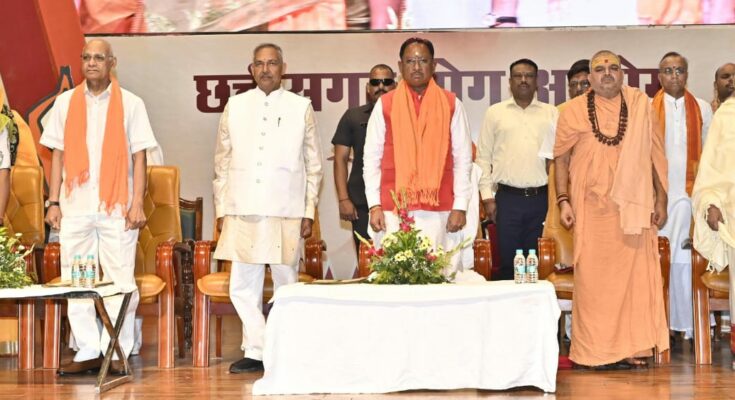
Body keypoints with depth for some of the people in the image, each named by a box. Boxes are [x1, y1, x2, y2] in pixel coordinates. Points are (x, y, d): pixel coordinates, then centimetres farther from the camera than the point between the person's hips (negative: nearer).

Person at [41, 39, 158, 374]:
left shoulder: (130, 104, 4)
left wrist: (137, 204, -6)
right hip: (75, 206, 3)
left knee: (120, 281, -2)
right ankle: (88, 351, 13)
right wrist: (54, 202, 3)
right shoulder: (65, 102, 10)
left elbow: (138, 157, 2)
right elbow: (58, 155, 10)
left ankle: (117, 352, 7)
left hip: (116, 207, -2)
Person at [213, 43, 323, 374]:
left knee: (287, 285, 2)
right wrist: (221, 209, 8)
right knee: (243, 287, 2)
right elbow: (222, 163, 13)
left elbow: (314, 164, 7)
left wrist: (309, 212, 2)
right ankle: (256, 351, 14)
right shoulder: (235, 106, 10)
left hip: (286, 212, -2)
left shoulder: (301, 107, 6)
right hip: (243, 211, 2)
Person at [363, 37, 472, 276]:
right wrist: (374, 205, -1)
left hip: (440, 211, 0)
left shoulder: (451, 104, 8)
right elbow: (371, 158, 7)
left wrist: (460, 206, 0)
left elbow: (463, 159, 7)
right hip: (393, 212, 0)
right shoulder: (385, 105, 9)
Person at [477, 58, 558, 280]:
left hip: (541, 197, 1)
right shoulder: (495, 112, 9)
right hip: (508, 197, -1)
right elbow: (483, 157, 7)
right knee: (507, 260, 1)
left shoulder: (552, 114, 10)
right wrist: (487, 196, 0)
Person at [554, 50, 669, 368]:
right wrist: (563, 200, -3)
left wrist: (660, 200, 6)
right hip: (592, 208, -1)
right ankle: (596, 350, 8)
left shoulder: (640, 104, 7)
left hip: (634, 207, 1)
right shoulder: (573, 111, 4)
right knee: (594, 278, 0)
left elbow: (655, 154, 9)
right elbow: (561, 158, 6)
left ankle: (632, 347, 10)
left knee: (635, 276, 0)